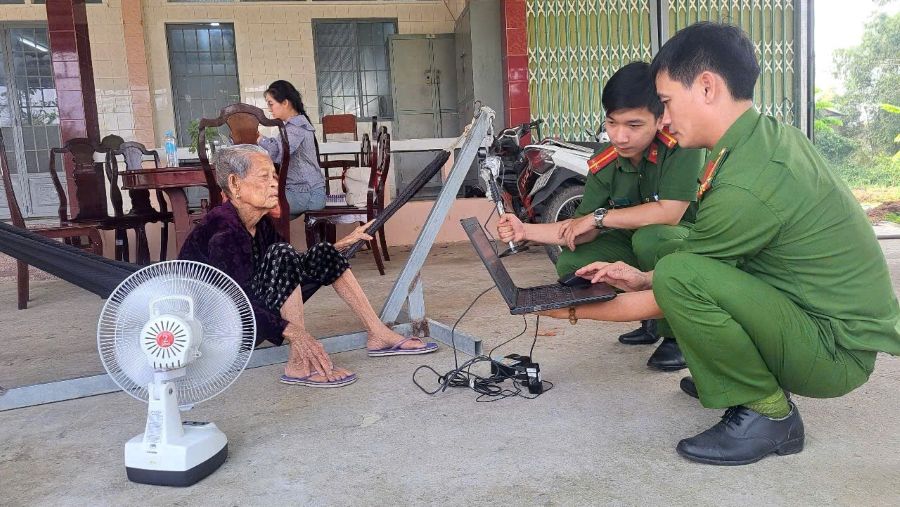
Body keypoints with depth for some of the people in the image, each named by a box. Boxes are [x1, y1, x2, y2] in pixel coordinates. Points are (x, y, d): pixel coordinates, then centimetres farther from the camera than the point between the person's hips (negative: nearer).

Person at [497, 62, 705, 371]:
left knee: (649, 237, -37)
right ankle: (652, 319, 8)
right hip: (634, 244, 6)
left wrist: (600, 216, -24)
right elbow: (583, 231, -6)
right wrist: (526, 231, -20)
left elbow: (668, 213, -33)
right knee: (570, 263, -12)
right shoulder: (604, 163, -8)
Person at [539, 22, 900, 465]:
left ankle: (767, 413, -7)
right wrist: (643, 279, 6)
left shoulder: (746, 187, -27)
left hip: (837, 351, -9)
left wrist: (576, 311, -2)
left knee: (678, 274, -28)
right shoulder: (771, 134, 1)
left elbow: (676, 291, -14)